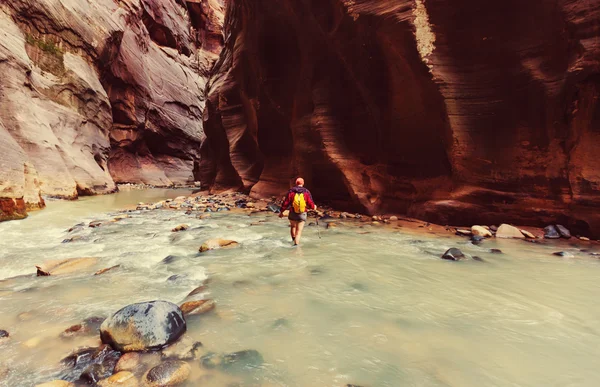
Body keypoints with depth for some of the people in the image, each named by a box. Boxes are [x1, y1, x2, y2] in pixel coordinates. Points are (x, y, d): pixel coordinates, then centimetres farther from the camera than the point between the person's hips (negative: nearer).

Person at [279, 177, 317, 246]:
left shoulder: (291, 192, -8)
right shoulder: (307, 192, -7)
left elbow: (286, 203, -7)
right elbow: (310, 204, -7)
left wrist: (281, 212, 5)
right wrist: (314, 207, 16)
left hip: (292, 214, 1)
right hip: (302, 214, -1)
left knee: (293, 226, 27)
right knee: (299, 231, 5)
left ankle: (294, 239, 35)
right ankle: (296, 244, -4)